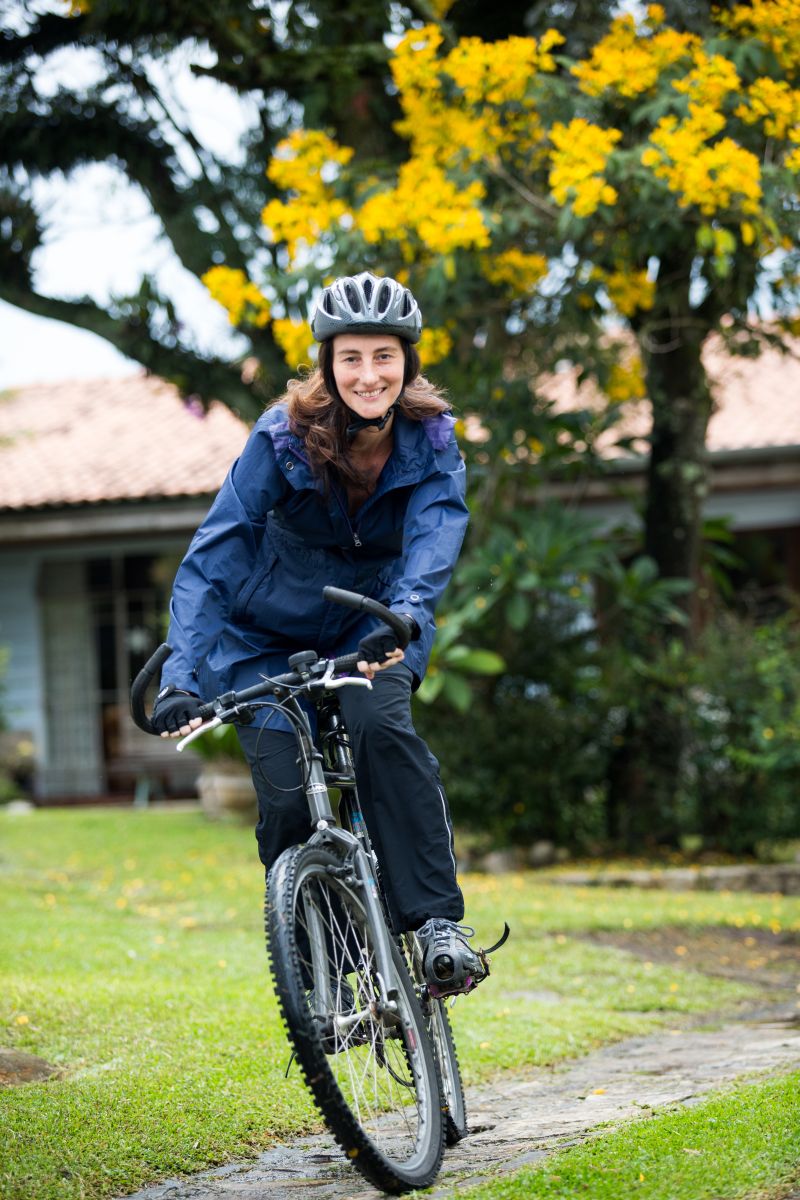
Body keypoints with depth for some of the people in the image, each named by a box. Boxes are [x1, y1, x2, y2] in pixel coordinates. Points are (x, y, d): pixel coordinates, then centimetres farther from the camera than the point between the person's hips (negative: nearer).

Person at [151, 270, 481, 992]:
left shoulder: (431, 445, -15)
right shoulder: (283, 439, -21)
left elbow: (436, 540, -32)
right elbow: (209, 558, -25)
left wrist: (403, 619, -54)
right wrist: (181, 677, -37)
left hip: (368, 633, 1)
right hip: (265, 641, -1)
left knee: (381, 727, -30)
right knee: (288, 799, -15)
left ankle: (438, 919, -24)